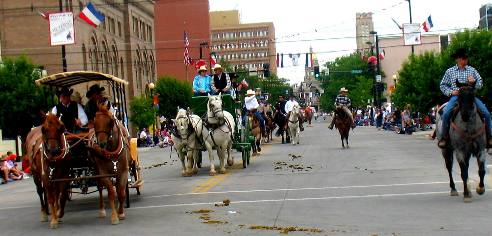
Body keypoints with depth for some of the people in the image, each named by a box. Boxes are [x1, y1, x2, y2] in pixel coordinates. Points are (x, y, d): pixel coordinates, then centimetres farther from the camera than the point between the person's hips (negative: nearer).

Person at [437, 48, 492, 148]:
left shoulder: (472, 70, 11)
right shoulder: (450, 71, 10)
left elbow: (480, 84, 10)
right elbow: (443, 85, 12)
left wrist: (474, 82, -12)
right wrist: (450, 92, -6)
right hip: (456, 96, -1)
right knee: (446, 113, -28)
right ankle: (443, 137, -12)